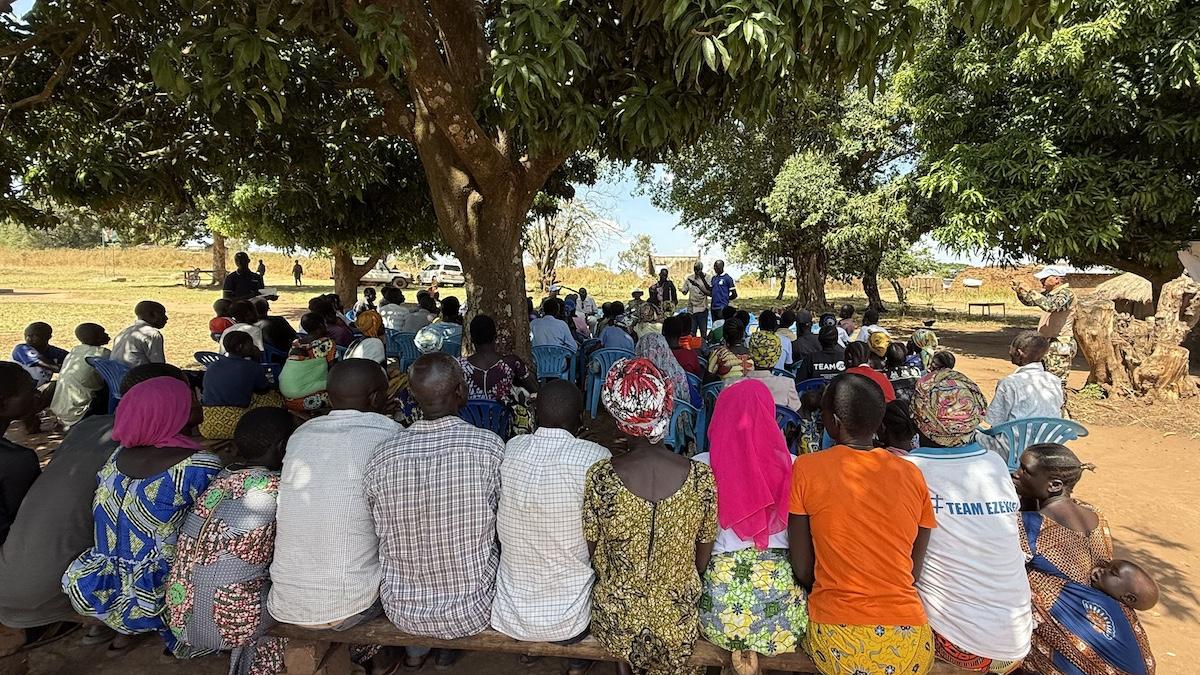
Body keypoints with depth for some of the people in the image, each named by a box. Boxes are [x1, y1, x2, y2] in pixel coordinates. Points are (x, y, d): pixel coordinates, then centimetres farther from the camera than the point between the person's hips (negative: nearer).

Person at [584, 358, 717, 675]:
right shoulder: (703, 479, -18)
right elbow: (702, 562, -4)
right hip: (679, 625, 1)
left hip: (615, 622, -1)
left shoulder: (600, 477, -22)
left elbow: (593, 556, -7)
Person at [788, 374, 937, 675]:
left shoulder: (805, 469, -8)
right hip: (909, 644, 2)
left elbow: (802, 569, -3)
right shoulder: (912, 475, -1)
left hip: (835, 642, -2)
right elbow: (915, 572, 5)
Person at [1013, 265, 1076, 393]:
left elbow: (1050, 306, -31)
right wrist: (1020, 291, 5)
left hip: (1059, 347, -9)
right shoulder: (1049, 293, 12)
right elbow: (1030, 302, 24)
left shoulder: (1067, 293, -13)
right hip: (1046, 345, 9)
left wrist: (1029, 291, -26)